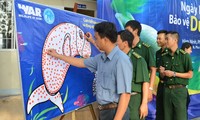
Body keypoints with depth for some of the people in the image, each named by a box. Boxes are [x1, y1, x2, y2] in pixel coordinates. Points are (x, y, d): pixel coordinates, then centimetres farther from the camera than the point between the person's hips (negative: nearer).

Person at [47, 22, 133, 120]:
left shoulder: (121, 60, -21)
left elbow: (125, 94, -24)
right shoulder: (101, 58, 5)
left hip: (115, 112, -8)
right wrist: (57, 55, 27)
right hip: (103, 110, 8)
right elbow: (81, 62, 21)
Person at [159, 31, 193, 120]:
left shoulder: (184, 55, -5)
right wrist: (162, 73, -5)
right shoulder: (164, 56, 10)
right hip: (167, 90, 5)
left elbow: (190, 75, -6)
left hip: (179, 90, -5)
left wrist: (174, 74, -12)